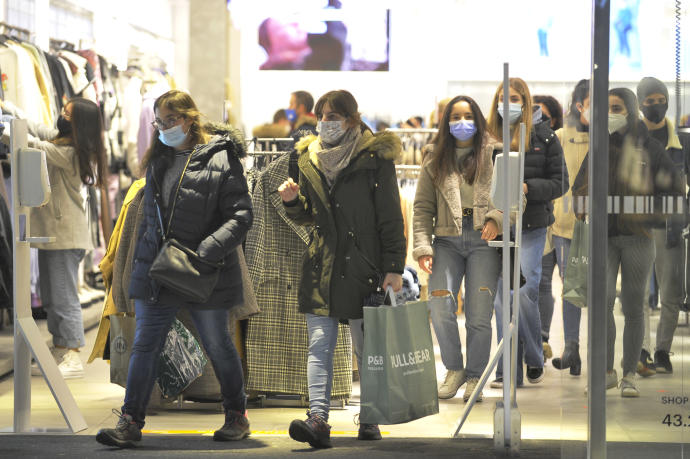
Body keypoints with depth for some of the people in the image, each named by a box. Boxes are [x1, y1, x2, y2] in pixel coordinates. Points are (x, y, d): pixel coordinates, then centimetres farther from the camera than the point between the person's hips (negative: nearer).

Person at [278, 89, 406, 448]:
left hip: (362, 265, -4)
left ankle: (370, 419, 17)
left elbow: (391, 217, -4)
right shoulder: (310, 158, 11)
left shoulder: (374, 157, -3)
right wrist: (293, 201, -2)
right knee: (319, 344, -7)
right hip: (321, 265, 4)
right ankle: (318, 418, -14)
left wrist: (394, 267, -9)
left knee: (367, 348, 5)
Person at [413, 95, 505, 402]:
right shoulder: (435, 161, 14)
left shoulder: (494, 155, 7)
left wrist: (496, 218, -16)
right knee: (440, 304, -14)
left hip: (483, 240, -2)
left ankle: (475, 376, 11)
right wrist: (422, 246, -1)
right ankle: (453, 369, 7)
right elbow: (423, 207, 11)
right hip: (447, 239, 2)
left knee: (479, 313, -5)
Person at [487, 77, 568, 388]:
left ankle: (535, 359, 10)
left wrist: (528, 188, -15)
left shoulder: (543, 137, 2)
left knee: (525, 290, -10)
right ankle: (508, 370, 9)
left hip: (531, 225, -2)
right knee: (501, 296, 3)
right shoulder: (489, 136, 7)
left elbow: (559, 182, 0)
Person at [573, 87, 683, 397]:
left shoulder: (650, 149, 2)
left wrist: (648, 214, -11)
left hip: (637, 236, -1)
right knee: (603, 298, -15)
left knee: (633, 307, 3)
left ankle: (629, 375, 13)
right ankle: (607, 371, -4)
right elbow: (579, 187, 19)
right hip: (603, 236, 1)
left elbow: (673, 191, 3)